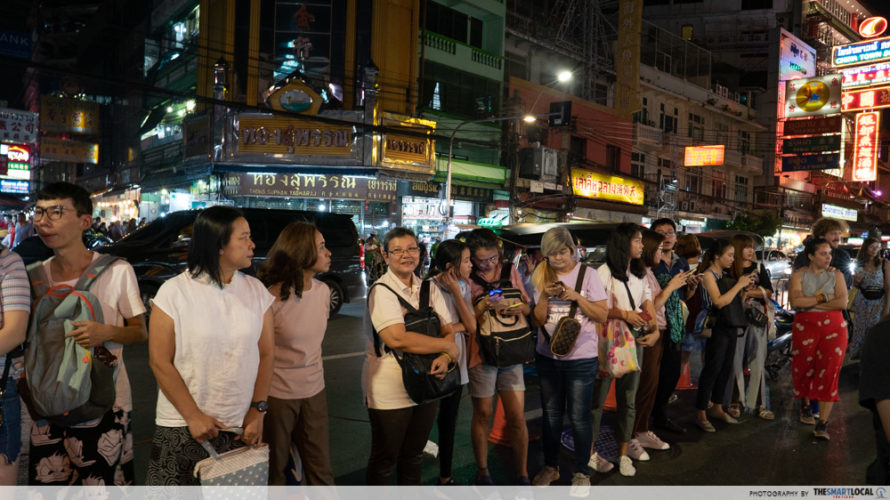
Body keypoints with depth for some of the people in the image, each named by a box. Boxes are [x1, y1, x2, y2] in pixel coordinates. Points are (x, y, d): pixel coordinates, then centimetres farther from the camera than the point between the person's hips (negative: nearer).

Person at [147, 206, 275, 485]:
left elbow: (265, 354, 3)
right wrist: (193, 416, -10)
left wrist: (258, 409, -3)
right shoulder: (175, 292, -8)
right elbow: (160, 362, -8)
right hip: (183, 427, -2)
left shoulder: (256, 291, 1)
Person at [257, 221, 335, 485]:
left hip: (314, 392, 5)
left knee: (321, 471, 11)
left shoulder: (323, 291, 1)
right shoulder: (272, 297, -17)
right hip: (277, 395, -5)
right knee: (275, 471, 12)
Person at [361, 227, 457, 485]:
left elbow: (448, 330, 4)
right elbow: (396, 339, -27)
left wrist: (444, 357, -18)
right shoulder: (381, 291, -15)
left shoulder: (429, 289, 5)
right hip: (389, 393, -6)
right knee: (384, 460, 12)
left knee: (414, 455, 22)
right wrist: (446, 346, -18)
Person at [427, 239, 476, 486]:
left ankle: (446, 476, 36)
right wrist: (459, 326, -16)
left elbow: (472, 327, -8)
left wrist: (456, 291, -14)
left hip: (455, 363, 6)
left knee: (448, 424, 19)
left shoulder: (463, 287, 2)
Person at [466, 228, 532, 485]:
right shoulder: (466, 278, -7)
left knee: (517, 417, 4)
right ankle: (482, 472, 28)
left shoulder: (510, 271, 4)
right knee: (482, 415, 9)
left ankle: (522, 474, 20)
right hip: (481, 352, -3)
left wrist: (519, 308, -12)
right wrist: (482, 306, -23)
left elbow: (528, 307, 11)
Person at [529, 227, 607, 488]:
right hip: (547, 355, 3)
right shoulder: (541, 276, 2)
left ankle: (581, 471, 23)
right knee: (551, 414, 15)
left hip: (581, 358, -3)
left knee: (579, 417, 3)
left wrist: (576, 296, -19)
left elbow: (602, 315, -8)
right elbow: (539, 320, 0)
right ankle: (550, 466, 31)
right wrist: (544, 295, -16)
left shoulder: (588, 275, -6)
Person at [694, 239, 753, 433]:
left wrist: (745, 287, 5)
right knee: (712, 369, -5)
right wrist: (739, 285, -13)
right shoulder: (708, 275, -10)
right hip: (717, 328, -8)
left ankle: (718, 408, 26)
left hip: (731, 328, 8)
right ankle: (700, 414, 2)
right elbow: (719, 302, -20)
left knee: (725, 369, 14)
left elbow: (733, 300, 17)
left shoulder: (724, 276, 14)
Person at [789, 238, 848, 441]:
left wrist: (812, 303, -10)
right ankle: (806, 405, 34)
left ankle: (823, 424, -3)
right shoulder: (799, 275, 1)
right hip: (805, 327, 0)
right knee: (804, 369, 6)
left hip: (833, 327, 0)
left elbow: (842, 303, -8)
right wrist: (823, 298, -11)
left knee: (829, 372, -6)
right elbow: (795, 302, -13)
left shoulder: (836, 274, 5)